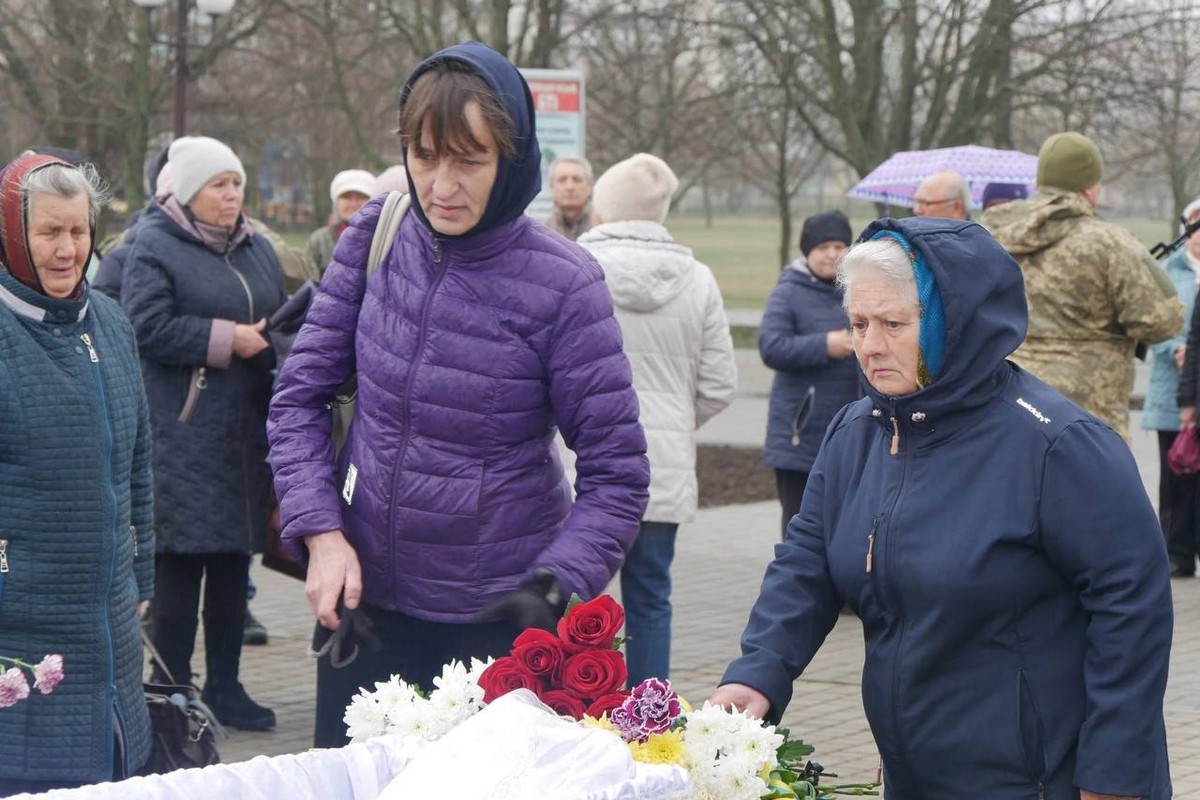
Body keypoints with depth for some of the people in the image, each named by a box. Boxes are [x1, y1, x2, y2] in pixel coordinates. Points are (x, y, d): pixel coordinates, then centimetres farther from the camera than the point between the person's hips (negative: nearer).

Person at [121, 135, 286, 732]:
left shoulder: (257, 248, 17)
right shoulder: (154, 246, -4)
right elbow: (147, 325, -16)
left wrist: (273, 341, 0)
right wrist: (228, 338, -14)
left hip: (247, 435, 6)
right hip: (183, 437, -6)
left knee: (233, 560, 10)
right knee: (179, 564, -4)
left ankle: (224, 684, 19)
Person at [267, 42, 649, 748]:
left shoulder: (563, 284, -15)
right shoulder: (380, 232, -4)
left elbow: (616, 476, -12)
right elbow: (301, 393, 2)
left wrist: (550, 592, -24)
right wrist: (321, 532, -9)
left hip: (499, 618, -3)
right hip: (363, 595, 4)